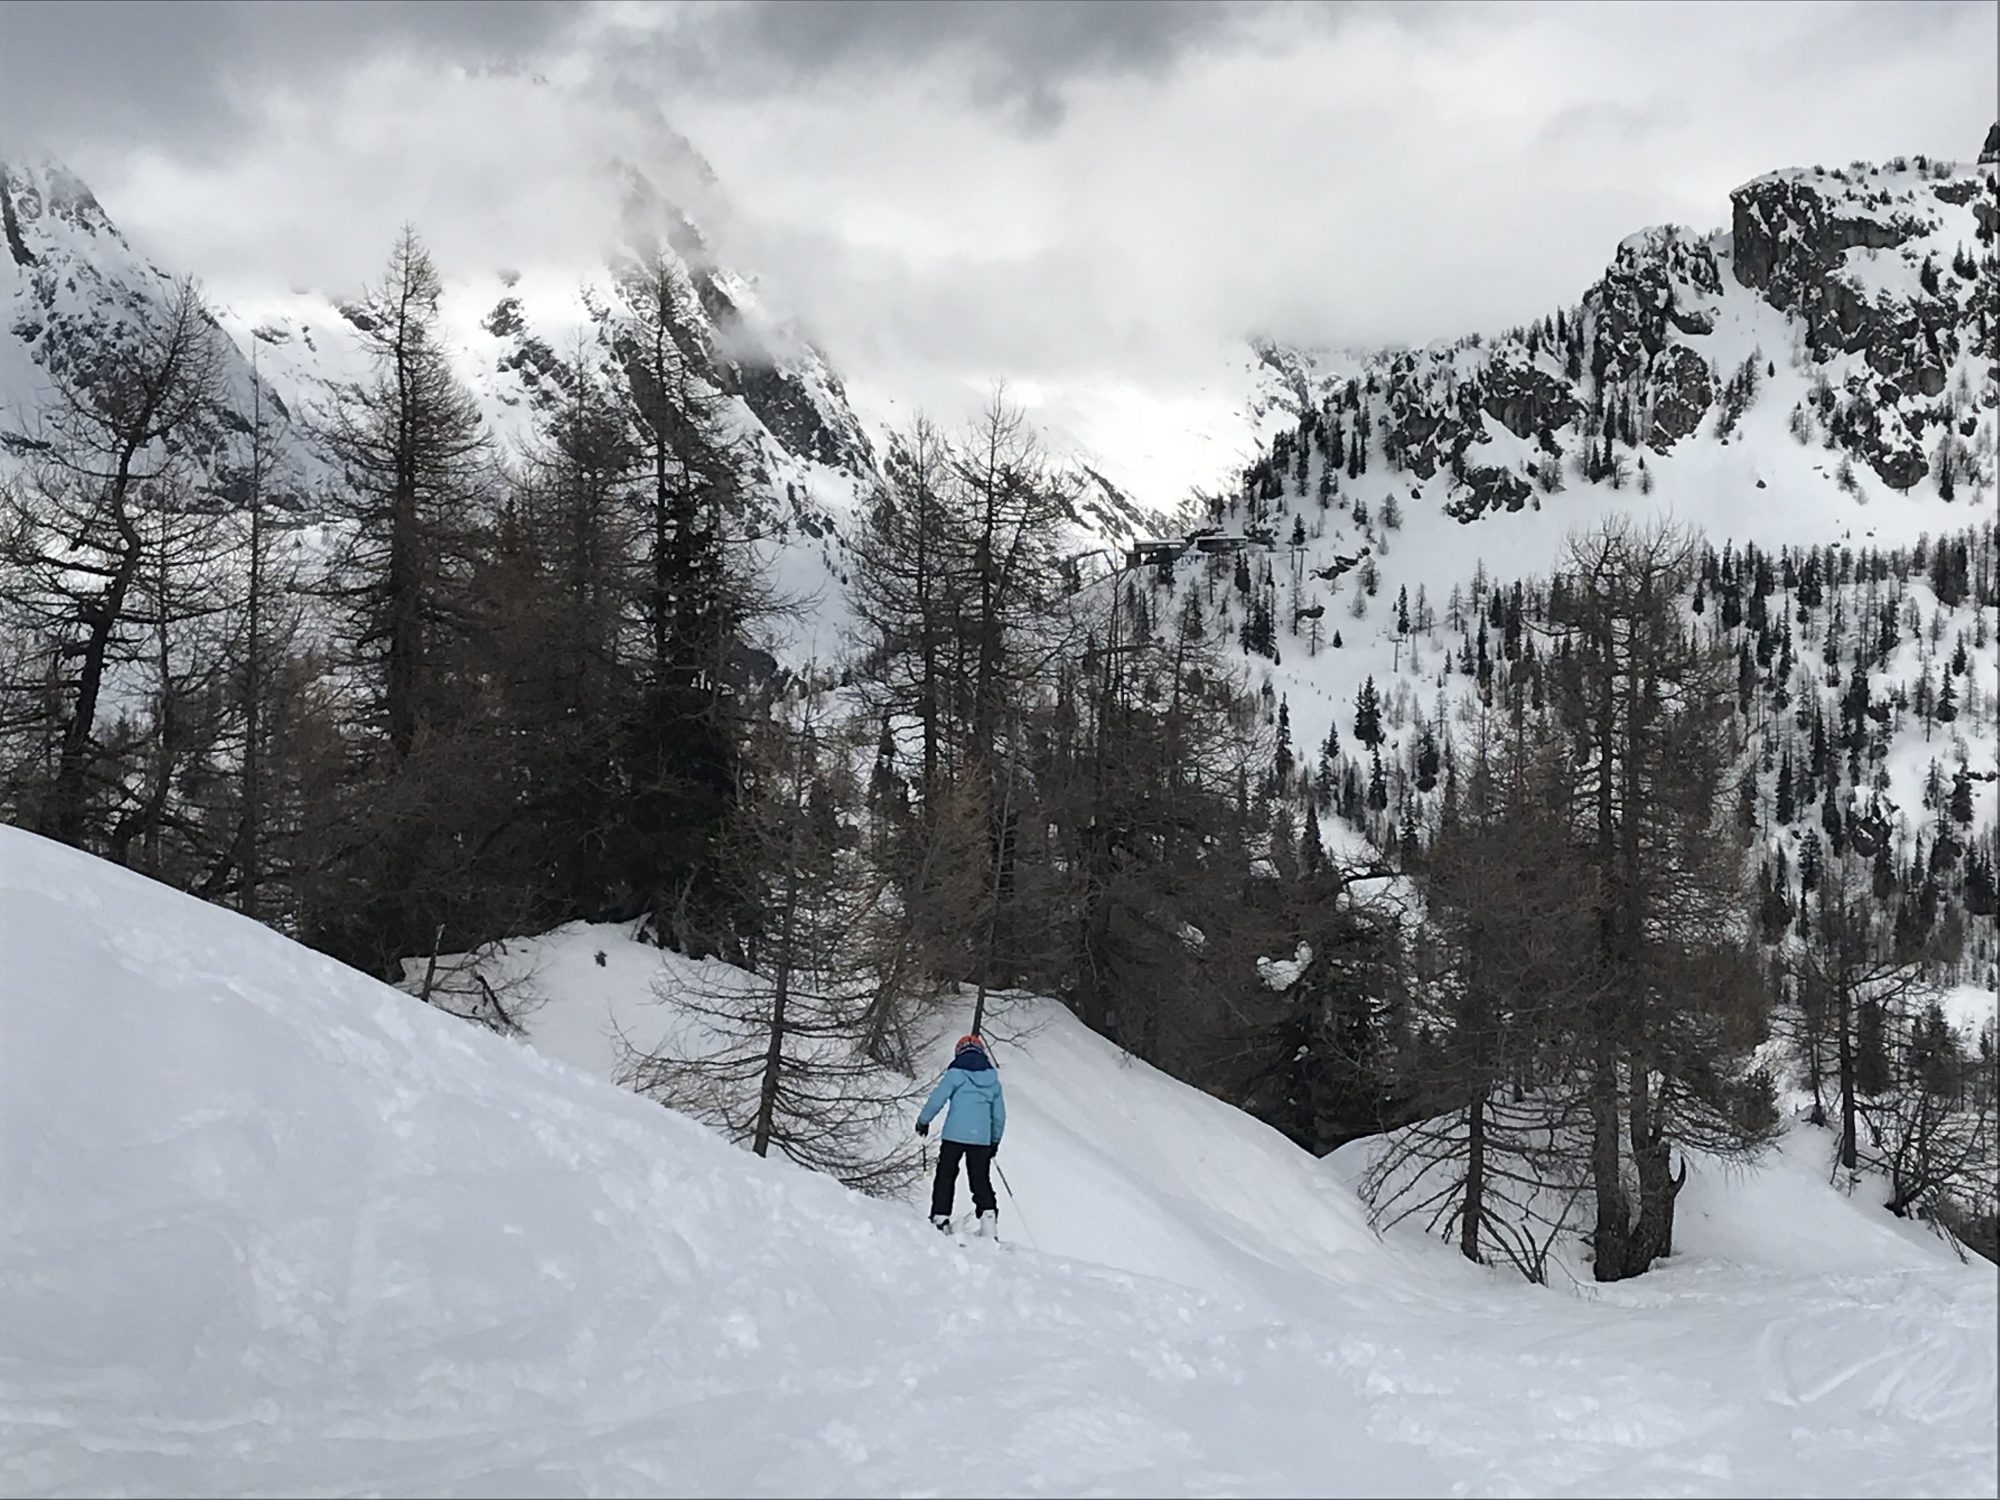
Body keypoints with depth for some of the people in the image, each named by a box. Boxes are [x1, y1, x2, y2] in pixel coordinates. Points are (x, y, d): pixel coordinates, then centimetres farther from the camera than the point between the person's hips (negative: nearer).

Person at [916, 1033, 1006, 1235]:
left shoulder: (956, 1074, -1)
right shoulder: (992, 1079, 11)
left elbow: (937, 1099, -6)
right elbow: (999, 1114, 15)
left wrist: (923, 1121, 9)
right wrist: (995, 1140, 26)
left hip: (954, 1135, -3)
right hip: (981, 1138, 3)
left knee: (945, 1176, 7)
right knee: (981, 1180, 9)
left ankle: (940, 1217, 2)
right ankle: (988, 1213, -8)